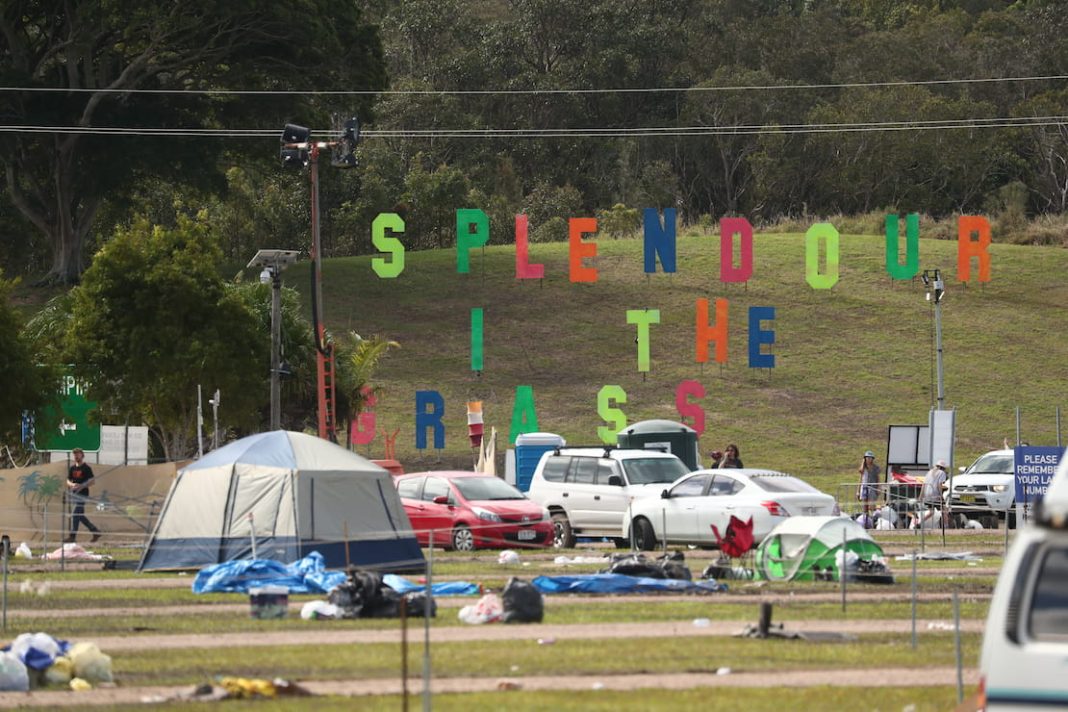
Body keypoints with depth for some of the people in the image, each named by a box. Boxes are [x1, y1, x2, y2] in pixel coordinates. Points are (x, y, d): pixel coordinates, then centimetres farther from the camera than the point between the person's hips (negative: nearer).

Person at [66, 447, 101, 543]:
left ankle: (72, 536, -11)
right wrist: (72, 484, -8)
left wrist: (81, 486, -22)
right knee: (80, 515, 9)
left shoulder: (86, 468, -4)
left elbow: (91, 481, -9)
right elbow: (68, 481, 16)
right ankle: (95, 531, 20)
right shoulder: (72, 468, 14)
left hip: (82, 494, -7)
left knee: (75, 514, -13)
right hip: (74, 494, 7)